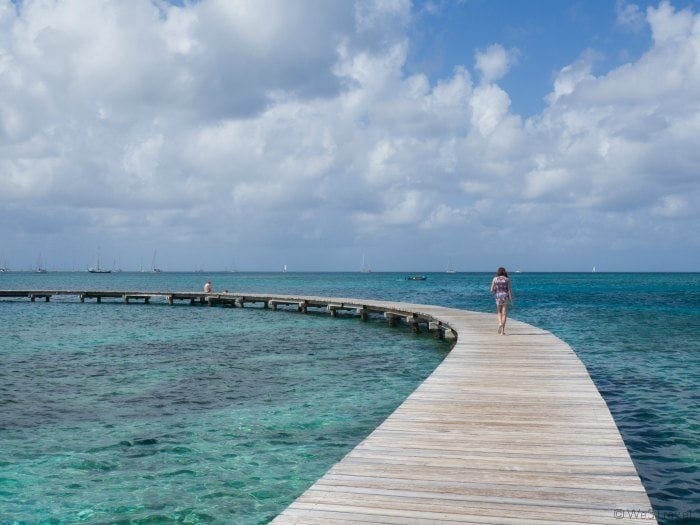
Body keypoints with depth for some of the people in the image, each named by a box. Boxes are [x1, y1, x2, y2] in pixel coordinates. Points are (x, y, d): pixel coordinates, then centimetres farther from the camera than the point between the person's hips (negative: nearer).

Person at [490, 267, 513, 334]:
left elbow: (492, 290, 0)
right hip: (505, 296, -1)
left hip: (498, 297, 1)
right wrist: (511, 299, -1)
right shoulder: (507, 279, 0)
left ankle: (500, 323, -7)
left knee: (499, 312, 19)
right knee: (504, 313, 2)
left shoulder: (495, 279, 1)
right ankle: (503, 330, 0)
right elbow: (509, 290, -5)